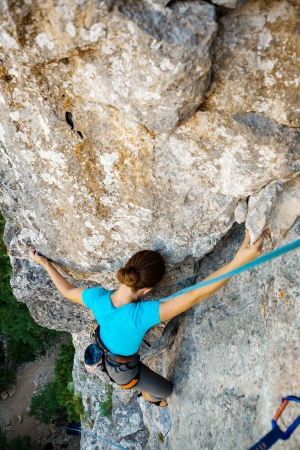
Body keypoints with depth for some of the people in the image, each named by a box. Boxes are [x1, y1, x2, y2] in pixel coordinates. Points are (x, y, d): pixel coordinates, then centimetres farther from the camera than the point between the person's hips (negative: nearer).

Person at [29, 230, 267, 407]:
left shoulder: (98, 297, -31)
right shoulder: (141, 314, -48)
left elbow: (66, 290, -10)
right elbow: (195, 295, -56)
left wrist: (45, 263, 4)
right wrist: (239, 261, -61)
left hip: (103, 353, 5)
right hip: (123, 369, -5)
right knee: (165, 390, 25)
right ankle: (148, 397, 60)